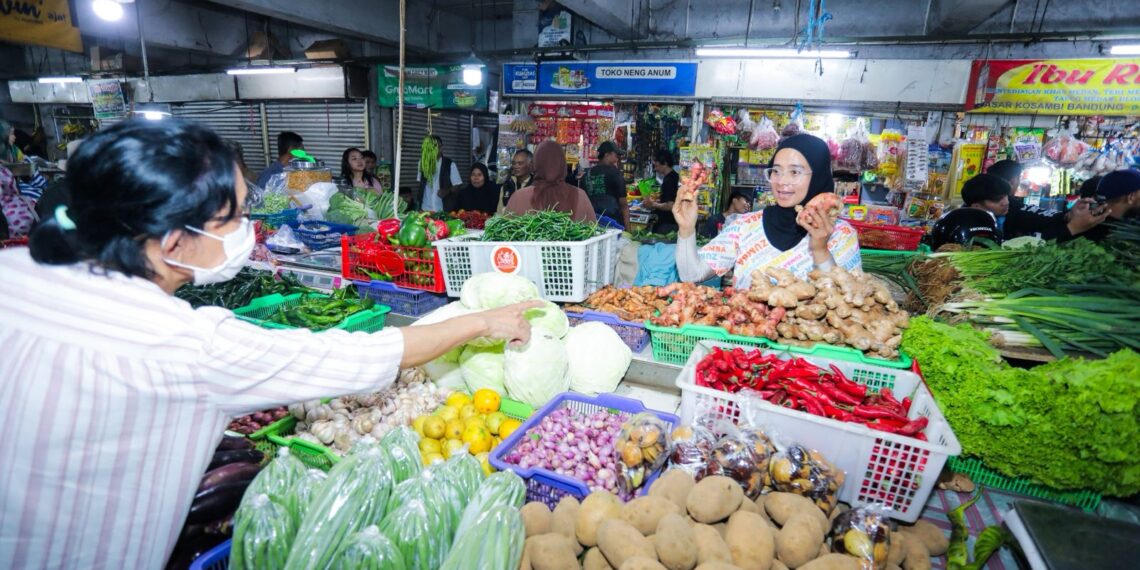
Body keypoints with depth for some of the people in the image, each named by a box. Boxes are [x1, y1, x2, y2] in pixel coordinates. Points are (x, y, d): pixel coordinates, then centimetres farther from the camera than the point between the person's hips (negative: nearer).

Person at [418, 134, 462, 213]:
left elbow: (457, 187, -3)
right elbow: (421, 185, 16)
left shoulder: (450, 164, -2)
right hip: (425, 209, 3)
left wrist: (447, 191, -19)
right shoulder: (423, 164, 8)